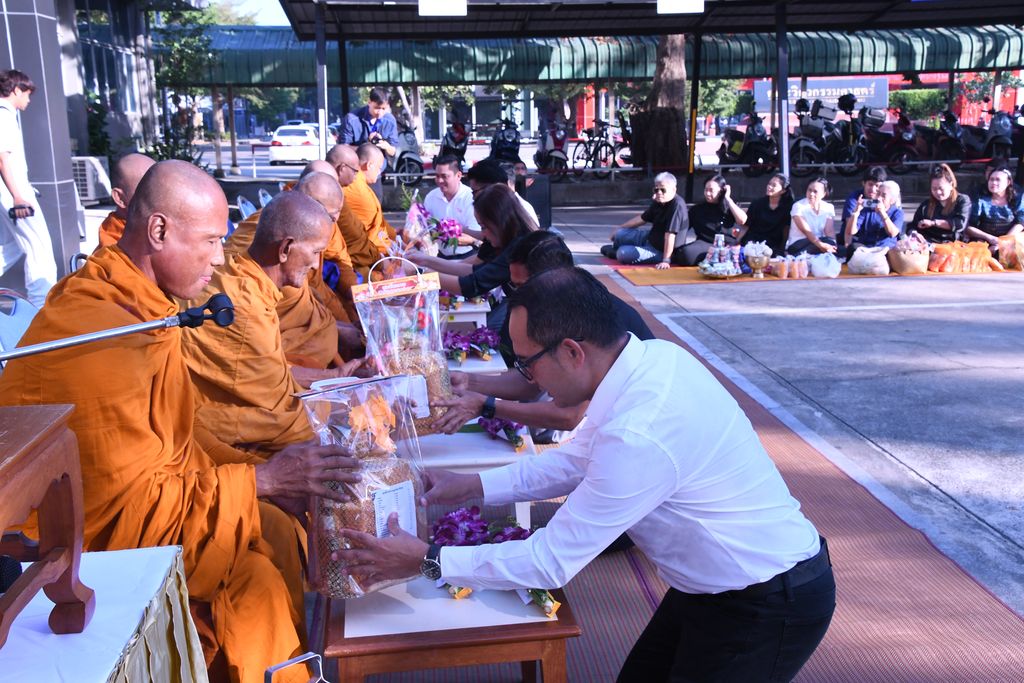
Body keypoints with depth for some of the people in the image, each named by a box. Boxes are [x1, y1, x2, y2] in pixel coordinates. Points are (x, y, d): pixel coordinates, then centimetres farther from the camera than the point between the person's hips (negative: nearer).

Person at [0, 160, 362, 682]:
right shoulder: (98, 334, -27)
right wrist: (260, 479, -21)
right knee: (252, 582, -15)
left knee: (278, 531, 2)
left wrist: (252, 470, 0)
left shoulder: (135, 303, 3)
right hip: (94, 550, -9)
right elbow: (131, 503, -25)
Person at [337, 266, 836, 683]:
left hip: (767, 608, -8)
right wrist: (471, 486, 4)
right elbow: (578, 459, 7)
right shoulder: (653, 355, -8)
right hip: (721, 584, 8)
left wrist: (425, 561, -15)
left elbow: (550, 562, -24)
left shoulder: (639, 436, -34)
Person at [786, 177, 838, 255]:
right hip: (797, 245, -5)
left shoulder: (828, 208, 7)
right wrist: (820, 245, -32)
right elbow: (806, 230, -18)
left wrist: (831, 245, -27)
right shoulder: (798, 206, -5)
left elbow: (830, 231, -5)